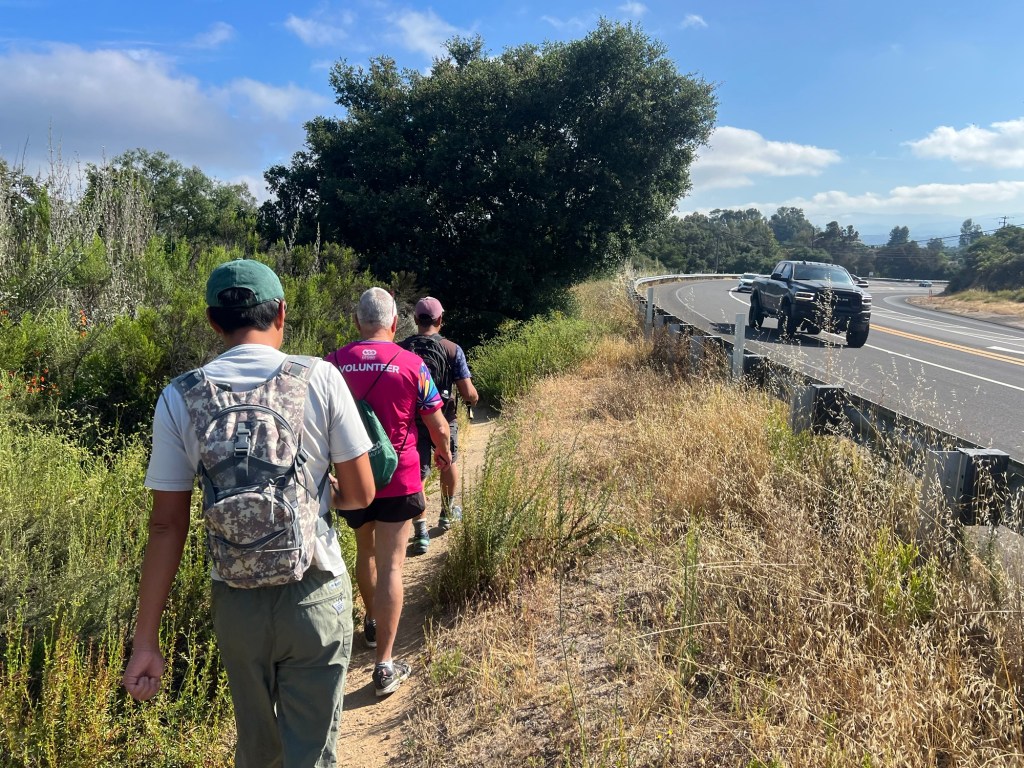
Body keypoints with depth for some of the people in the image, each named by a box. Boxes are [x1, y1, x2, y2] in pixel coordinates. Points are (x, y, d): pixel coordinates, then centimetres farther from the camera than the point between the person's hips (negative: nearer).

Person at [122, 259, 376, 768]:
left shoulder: (180, 398, -6)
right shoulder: (320, 377, -10)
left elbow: (167, 525, -5)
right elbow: (360, 494, -6)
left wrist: (145, 641, 2)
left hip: (236, 602, 3)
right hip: (315, 595, -3)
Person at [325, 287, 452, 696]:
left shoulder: (332, 364, -4)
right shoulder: (413, 365, -10)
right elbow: (437, 425, -2)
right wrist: (444, 452, 18)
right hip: (397, 478, -3)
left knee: (366, 550, 25)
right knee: (390, 565, 1)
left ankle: (372, 623, 45)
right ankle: (384, 665, 2)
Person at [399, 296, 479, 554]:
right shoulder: (452, 349, -12)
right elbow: (467, 392, -14)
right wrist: (474, 398, 10)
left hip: (412, 421, 0)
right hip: (443, 420, 0)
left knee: (416, 474, 8)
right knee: (448, 462, 25)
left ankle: (420, 532, 3)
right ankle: (448, 513, 41)